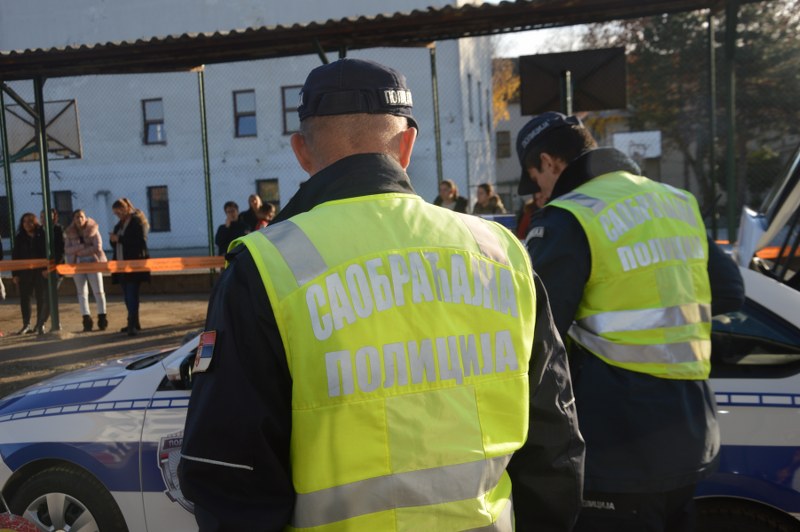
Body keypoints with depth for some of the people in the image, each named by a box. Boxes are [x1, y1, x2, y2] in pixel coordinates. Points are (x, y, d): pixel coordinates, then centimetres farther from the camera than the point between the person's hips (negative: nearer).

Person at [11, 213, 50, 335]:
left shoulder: (42, 235, 0)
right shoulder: (20, 238, 8)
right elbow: (15, 256, 7)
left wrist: (46, 268, -15)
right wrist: (15, 274, 1)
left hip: (41, 272, -3)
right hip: (24, 272, 3)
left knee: (42, 298, -1)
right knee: (24, 298, 6)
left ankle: (40, 324, 8)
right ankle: (26, 325, 15)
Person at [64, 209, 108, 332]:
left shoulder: (93, 230, -2)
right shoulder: (69, 233, 5)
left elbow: (98, 247, -11)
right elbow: (67, 250, -3)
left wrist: (79, 251, -11)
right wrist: (82, 246, -18)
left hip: (93, 263, -3)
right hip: (77, 265, 3)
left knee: (98, 291, 0)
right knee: (82, 292, 4)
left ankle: (102, 318, 6)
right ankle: (87, 320, 7)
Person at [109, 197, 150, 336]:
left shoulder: (138, 221, -6)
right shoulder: (119, 224, 18)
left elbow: (141, 241, -19)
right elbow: (117, 243, 21)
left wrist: (119, 239, -19)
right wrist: (113, 239, -2)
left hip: (134, 264, -8)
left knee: (132, 294, -13)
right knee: (127, 295, 10)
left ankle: (133, 324, -16)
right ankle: (133, 323, 17)